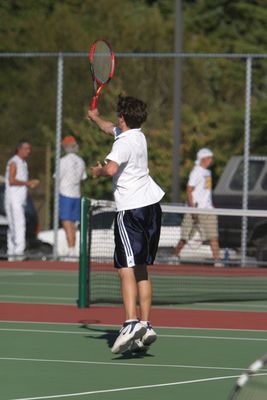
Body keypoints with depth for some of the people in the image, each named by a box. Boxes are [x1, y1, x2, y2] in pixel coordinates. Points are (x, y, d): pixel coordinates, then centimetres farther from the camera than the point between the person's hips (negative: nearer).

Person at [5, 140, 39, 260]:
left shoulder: (23, 163, 19)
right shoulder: (14, 162, -10)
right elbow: (11, 181, -19)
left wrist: (31, 183, 6)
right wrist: (27, 183, -16)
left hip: (20, 200, 10)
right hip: (13, 199, -10)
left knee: (13, 227, 9)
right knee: (19, 225, -20)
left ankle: (11, 254, 10)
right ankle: (18, 252, -28)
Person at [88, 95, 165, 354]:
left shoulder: (124, 143, -14)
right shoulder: (138, 136, 13)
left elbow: (111, 168, -32)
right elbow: (111, 129, 35)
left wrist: (98, 172, -10)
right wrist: (96, 118, 52)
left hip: (130, 209, -9)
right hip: (151, 204, 9)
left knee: (127, 269, -15)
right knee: (141, 269, 14)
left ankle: (132, 323, -29)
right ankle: (145, 326, 13)